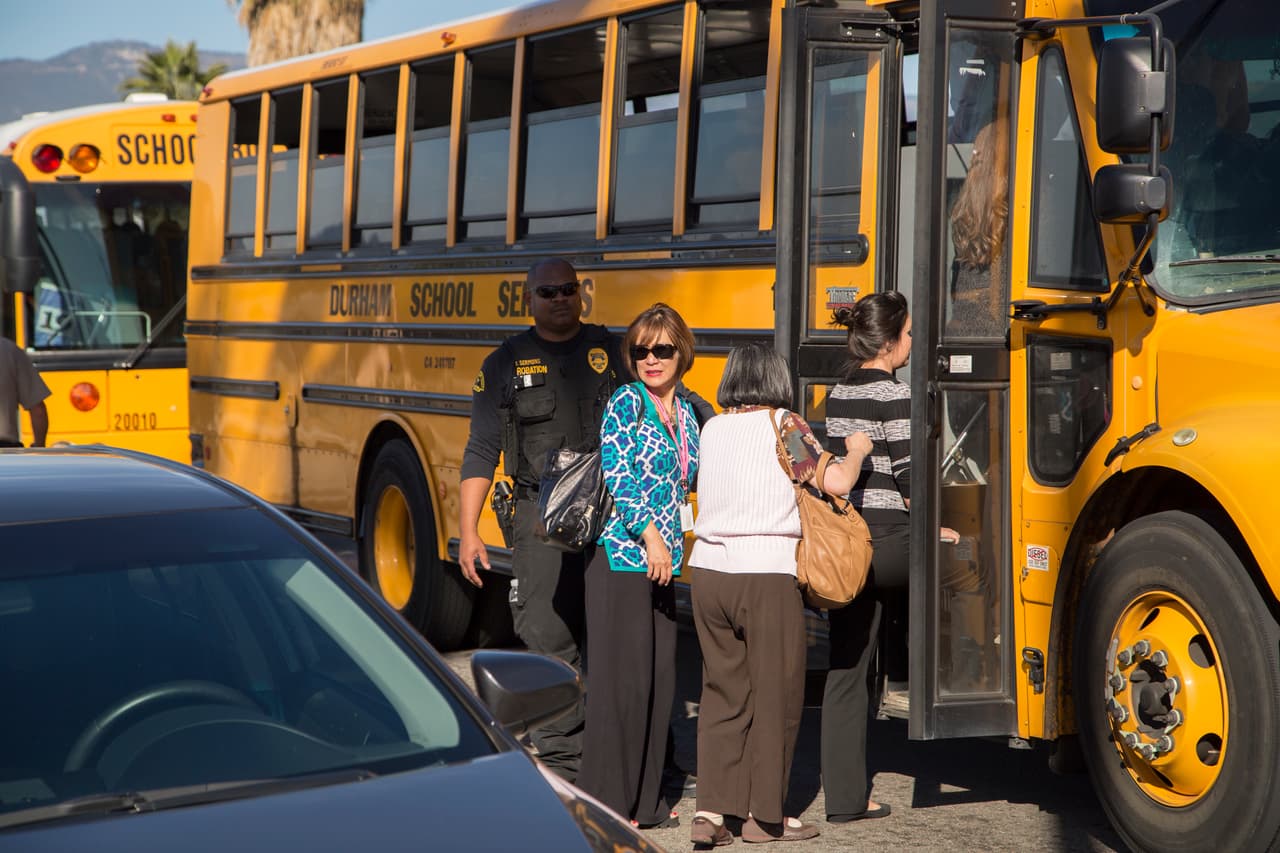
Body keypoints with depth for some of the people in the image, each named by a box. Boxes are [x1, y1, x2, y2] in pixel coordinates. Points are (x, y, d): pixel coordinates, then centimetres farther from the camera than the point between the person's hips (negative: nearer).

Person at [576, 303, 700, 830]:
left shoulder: (686, 415, 16)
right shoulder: (625, 403, -5)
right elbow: (616, 474, -14)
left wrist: (676, 544, 17)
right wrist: (650, 534, -19)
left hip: (664, 563, 7)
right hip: (622, 557, -7)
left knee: (659, 674, 8)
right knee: (622, 674, -6)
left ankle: (646, 799, 16)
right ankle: (607, 802, 0)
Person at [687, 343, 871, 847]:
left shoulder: (712, 428, 12)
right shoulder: (782, 425, -4)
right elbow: (835, 482, -8)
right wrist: (856, 451, 11)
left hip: (709, 572, 5)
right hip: (766, 575, -5)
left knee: (723, 690, 12)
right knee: (776, 693, 6)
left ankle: (710, 812, 3)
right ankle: (763, 816, 11)